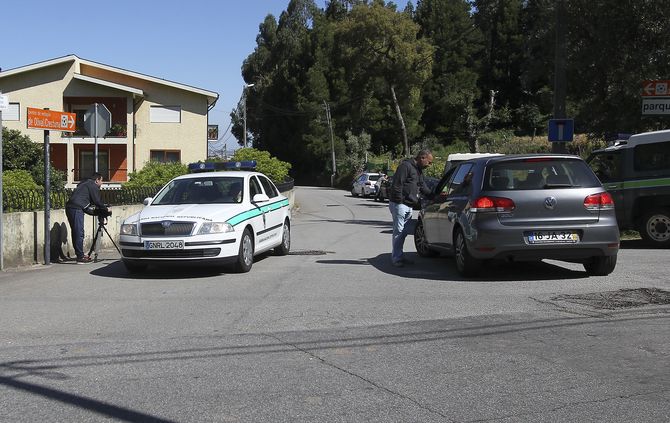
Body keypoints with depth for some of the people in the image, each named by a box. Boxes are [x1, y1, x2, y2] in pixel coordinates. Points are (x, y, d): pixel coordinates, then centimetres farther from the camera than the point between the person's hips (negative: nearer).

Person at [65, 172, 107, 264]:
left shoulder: (84, 183, 28)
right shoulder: (93, 186, 0)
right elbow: (97, 201, -3)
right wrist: (106, 209, 13)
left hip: (69, 207, 10)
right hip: (77, 209, -10)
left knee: (76, 232, 13)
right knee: (79, 233, -8)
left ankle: (80, 254, 19)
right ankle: (80, 257, -9)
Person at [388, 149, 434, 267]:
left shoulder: (419, 170, 18)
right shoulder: (406, 166, -13)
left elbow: (423, 188, 24)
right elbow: (397, 185, -19)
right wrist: (399, 201, -21)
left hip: (409, 206, 10)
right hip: (399, 204, -10)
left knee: (404, 232, 12)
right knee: (399, 231, -7)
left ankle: (400, 256, 20)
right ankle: (396, 258, -3)